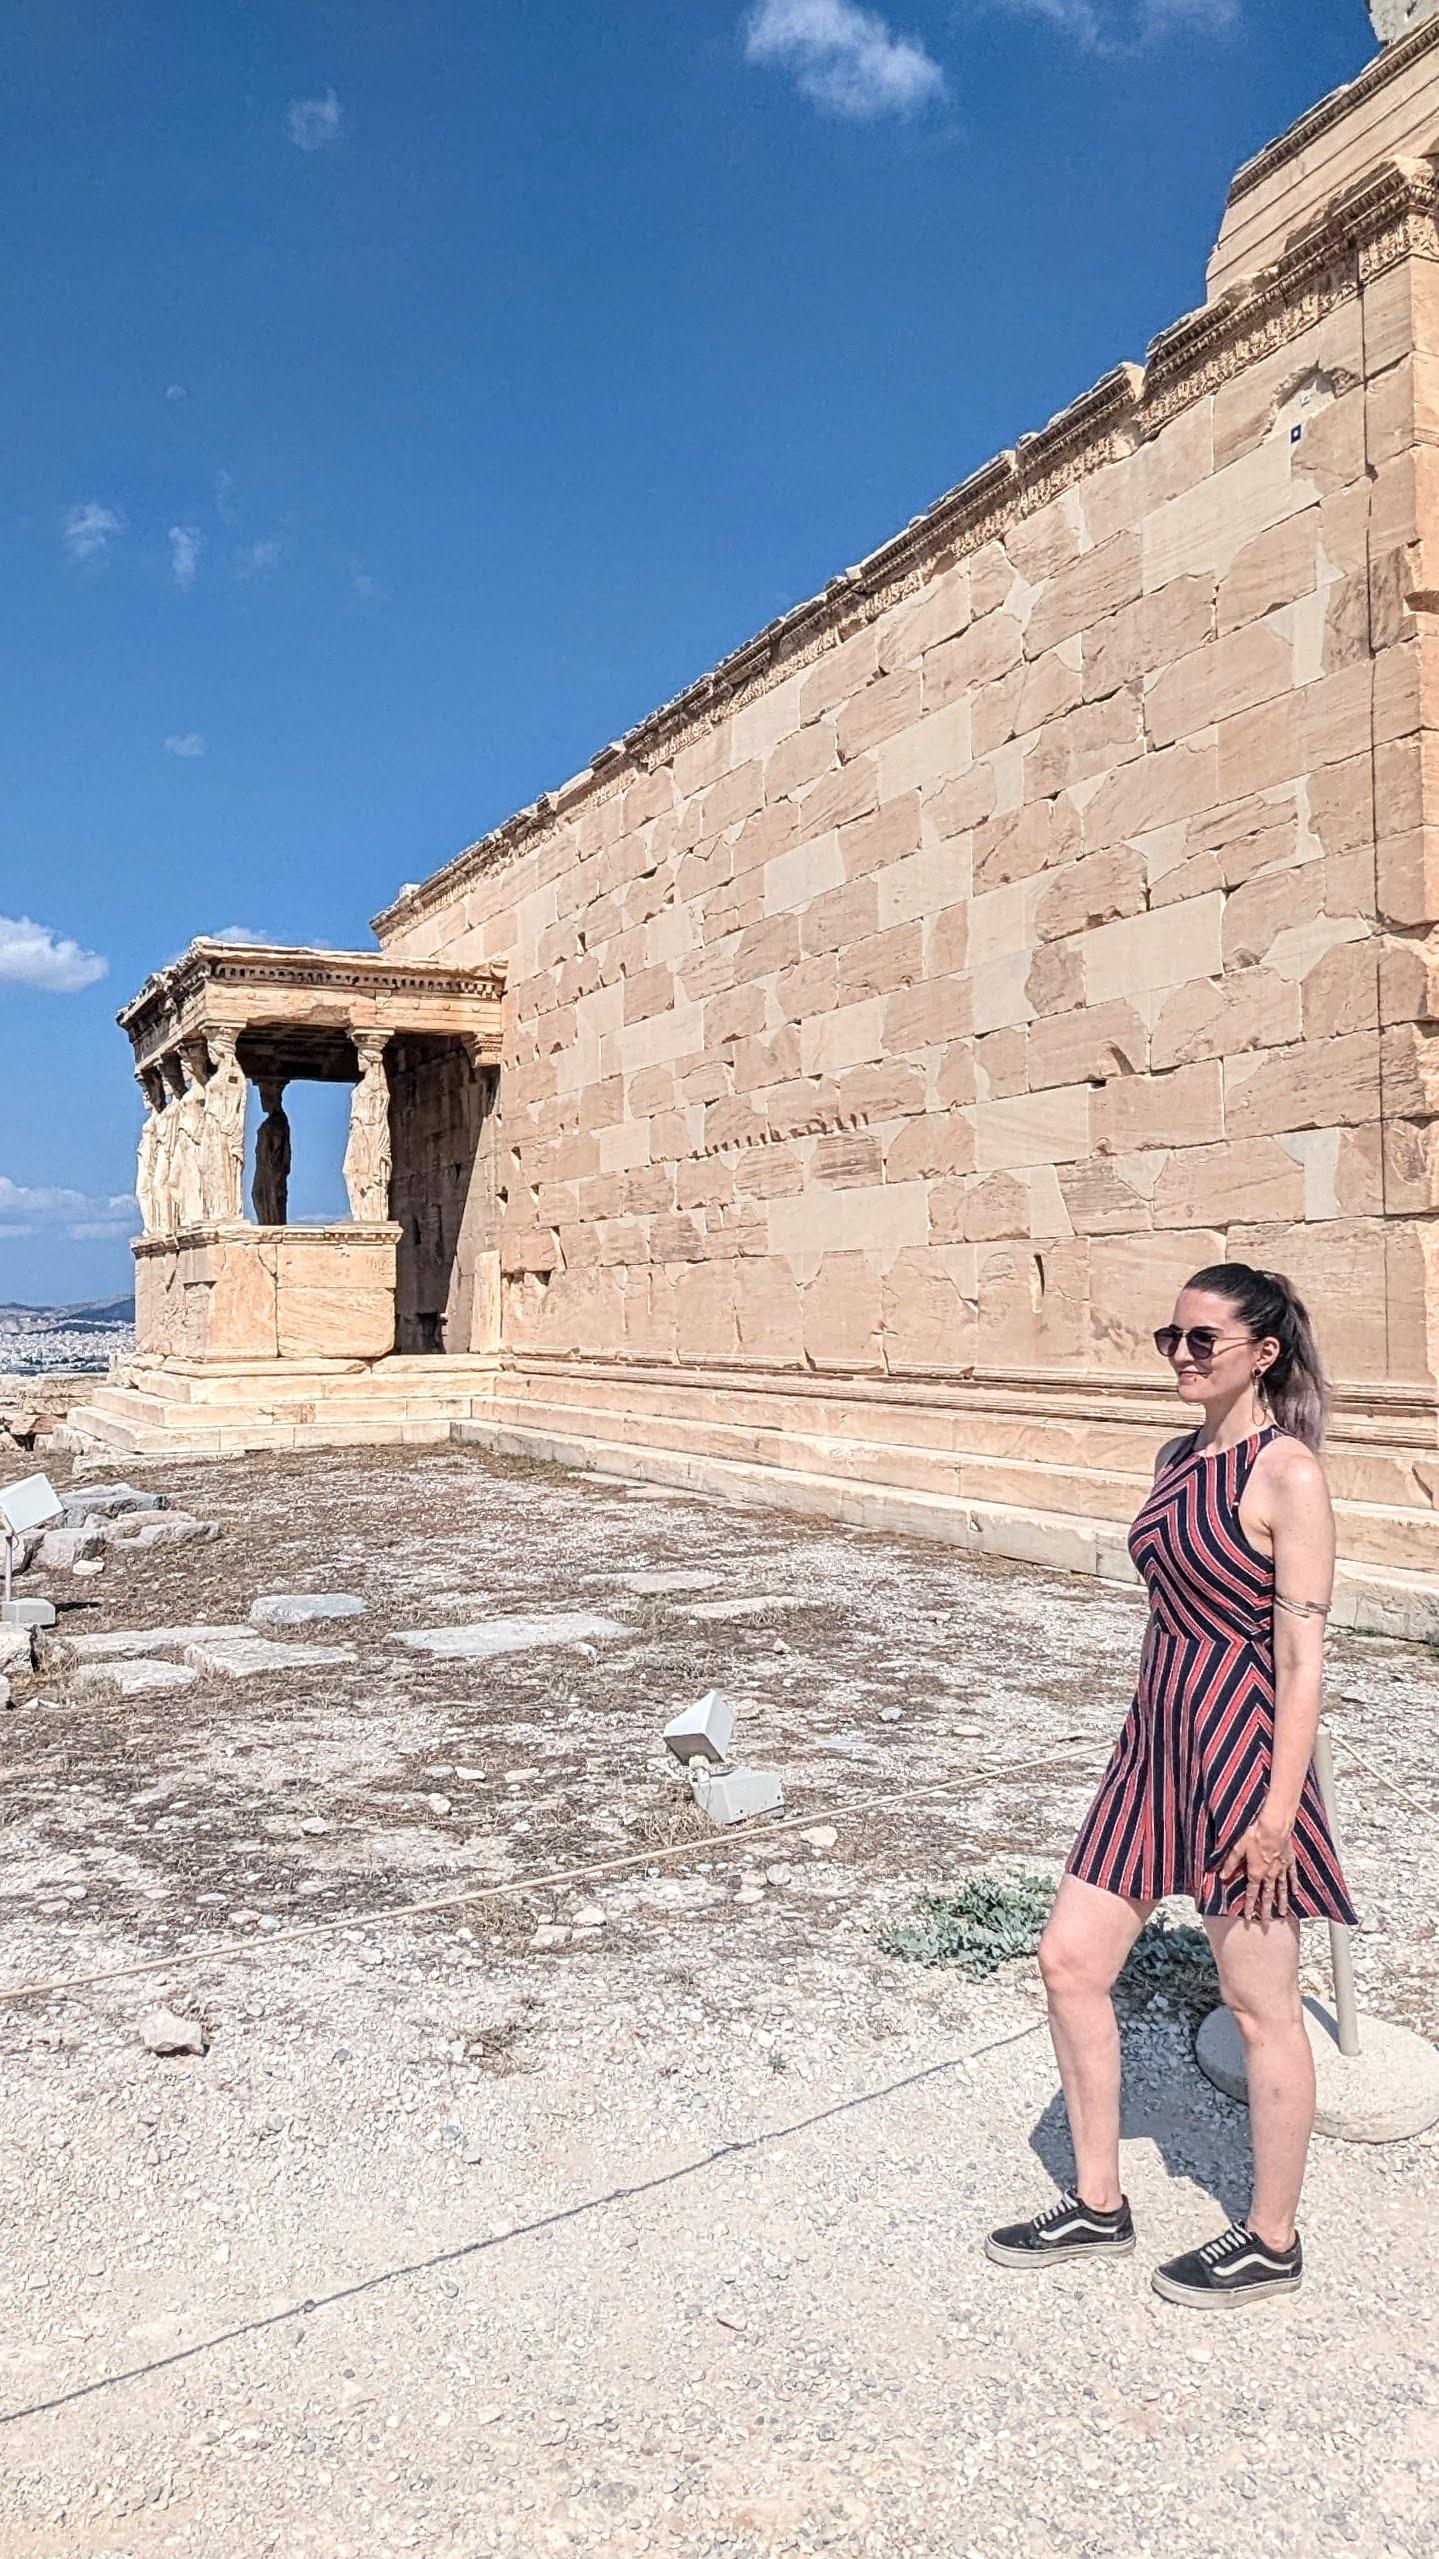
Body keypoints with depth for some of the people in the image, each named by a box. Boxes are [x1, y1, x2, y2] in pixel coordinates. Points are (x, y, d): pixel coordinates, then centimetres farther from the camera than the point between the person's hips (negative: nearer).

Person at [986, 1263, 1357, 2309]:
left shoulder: (1287, 1472, -15)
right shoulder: (1179, 1457, 8)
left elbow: (1303, 1652, -17)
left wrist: (1281, 1803, -18)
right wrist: (1151, 1738, 20)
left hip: (1243, 1749, -8)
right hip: (1158, 1736, 9)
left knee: (1261, 2007, 9)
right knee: (1070, 1958, 10)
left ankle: (1272, 2243, 31)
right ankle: (1099, 2206, 29)